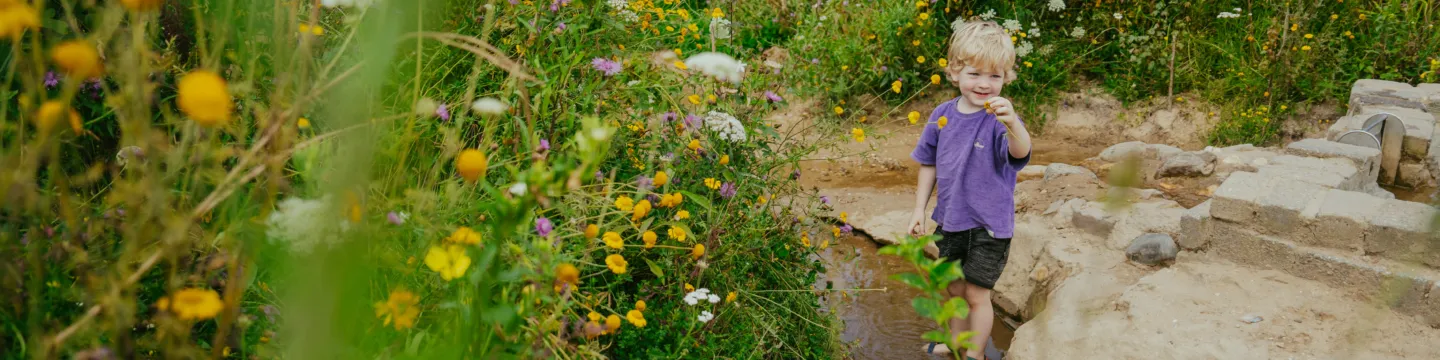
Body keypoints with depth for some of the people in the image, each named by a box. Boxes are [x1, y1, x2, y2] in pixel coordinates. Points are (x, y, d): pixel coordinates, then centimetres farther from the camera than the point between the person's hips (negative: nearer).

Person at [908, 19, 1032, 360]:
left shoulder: (1000, 119, -19)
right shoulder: (943, 114, -3)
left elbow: (1020, 153, -40)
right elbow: (929, 164, 9)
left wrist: (1012, 124, -61)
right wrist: (920, 209, 11)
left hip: (989, 225, -5)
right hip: (949, 220, 5)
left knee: (977, 294, 5)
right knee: (954, 289, 21)